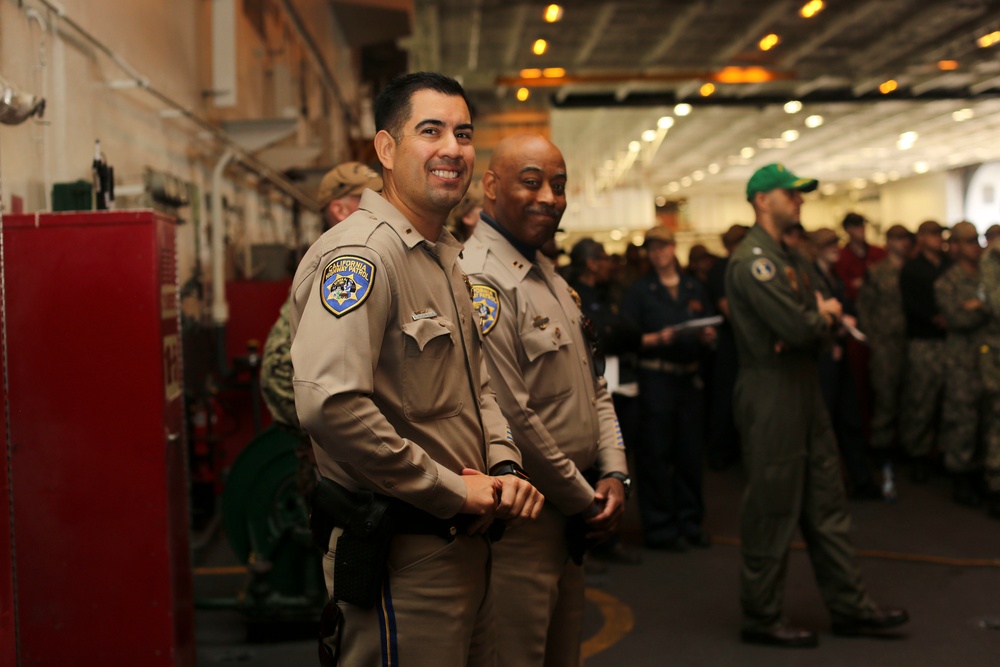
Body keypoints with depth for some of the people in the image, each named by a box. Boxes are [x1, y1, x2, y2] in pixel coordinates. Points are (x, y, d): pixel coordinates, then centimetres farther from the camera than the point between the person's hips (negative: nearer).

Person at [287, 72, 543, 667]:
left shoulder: (450, 258, 15)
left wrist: (504, 466, 1)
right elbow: (329, 404, -31)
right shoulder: (360, 254, -18)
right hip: (400, 553, -10)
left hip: (466, 542, 10)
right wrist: (452, 490, -22)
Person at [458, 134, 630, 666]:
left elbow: (594, 387, 18)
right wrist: (584, 500, -12)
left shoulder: (551, 278, 14)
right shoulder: (479, 282, -19)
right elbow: (512, 419, -22)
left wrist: (614, 472, 3)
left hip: (571, 521, 10)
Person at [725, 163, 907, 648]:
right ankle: (761, 617, 10)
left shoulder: (789, 257, 16)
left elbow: (820, 323, 14)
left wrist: (820, 318, -10)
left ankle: (849, 606, 22)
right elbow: (798, 327, -25)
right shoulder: (754, 259, -16)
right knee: (773, 508, -1)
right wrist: (823, 317, -4)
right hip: (771, 394, -10)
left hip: (804, 388, 10)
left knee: (825, 502, 13)